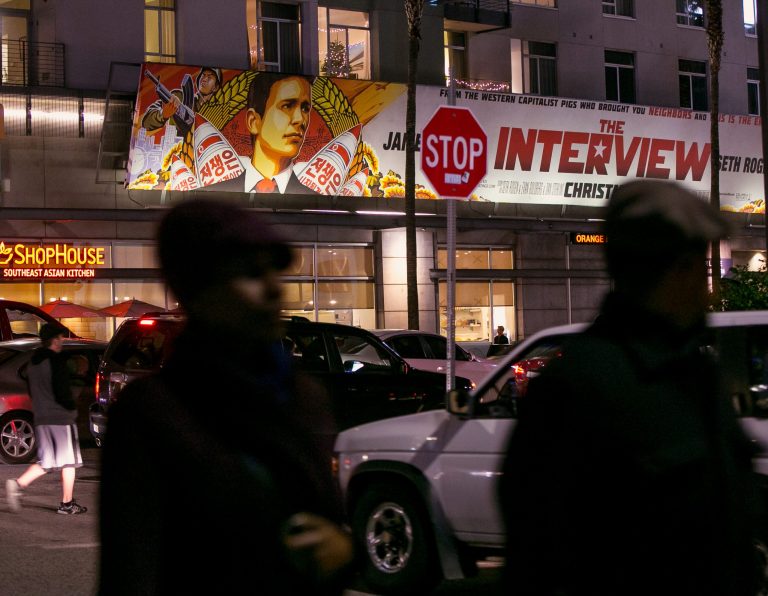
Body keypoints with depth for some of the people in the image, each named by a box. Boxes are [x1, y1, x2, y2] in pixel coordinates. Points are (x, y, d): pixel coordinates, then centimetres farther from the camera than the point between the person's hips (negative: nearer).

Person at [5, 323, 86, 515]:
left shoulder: (33, 361, 12)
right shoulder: (57, 360, -13)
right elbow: (62, 391, -19)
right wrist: (72, 407, -3)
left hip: (41, 418, 7)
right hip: (61, 417, -7)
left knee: (46, 462, 12)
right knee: (68, 462, 4)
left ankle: (18, 484, -10)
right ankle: (67, 504, 8)